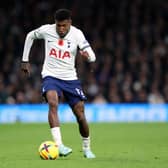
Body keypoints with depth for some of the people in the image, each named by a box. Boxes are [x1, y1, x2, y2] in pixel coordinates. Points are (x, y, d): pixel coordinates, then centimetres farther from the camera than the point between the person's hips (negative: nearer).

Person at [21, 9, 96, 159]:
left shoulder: (76, 34, -11)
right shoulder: (46, 30, -8)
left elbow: (92, 57, -19)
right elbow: (30, 36, 13)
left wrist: (87, 55, -44)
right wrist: (25, 60, 13)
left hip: (70, 78, 1)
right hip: (51, 76, -1)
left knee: (80, 116, -1)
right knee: (52, 103, -31)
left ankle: (87, 149, 25)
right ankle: (59, 145, -40)